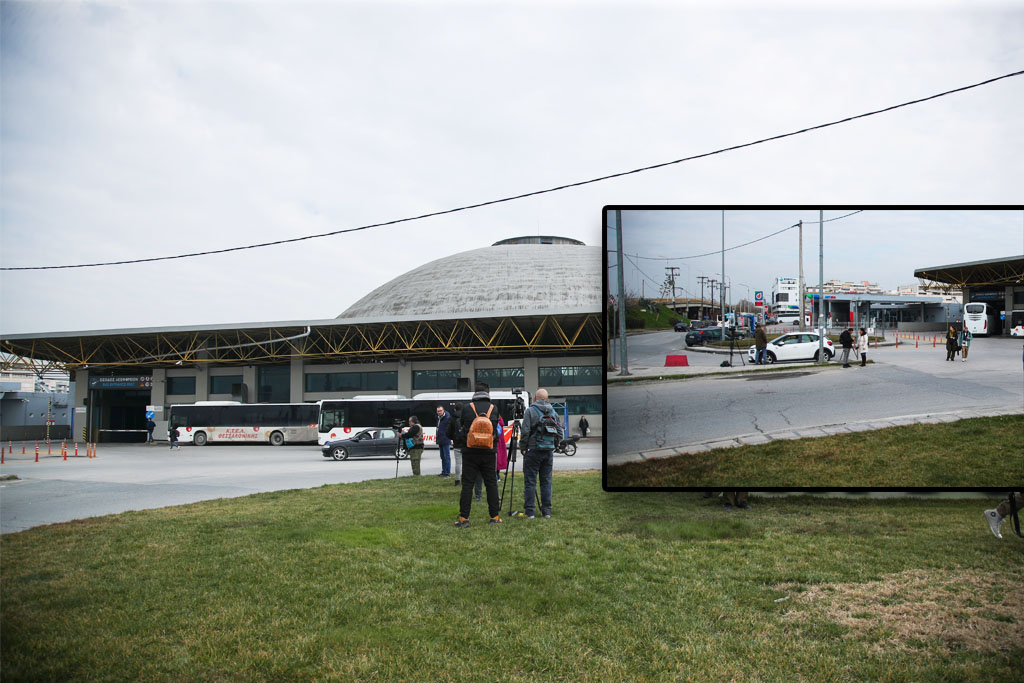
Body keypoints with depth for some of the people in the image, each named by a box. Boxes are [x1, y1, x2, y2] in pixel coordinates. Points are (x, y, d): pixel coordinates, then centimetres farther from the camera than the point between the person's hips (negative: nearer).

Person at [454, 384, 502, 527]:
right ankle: (494, 517, 12)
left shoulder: (467, 408, -4)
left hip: (470, 452, -1)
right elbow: (496, 431, 6)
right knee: (491, 484, 9)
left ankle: (463, 518, 1)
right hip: (489, 452, 1)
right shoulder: (494, 408, -2)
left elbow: (463, 428, 8)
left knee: (467, 484, 2)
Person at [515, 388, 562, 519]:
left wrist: (523, 448, -2)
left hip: (533, 450, -5)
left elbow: (525, 431, -11)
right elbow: (559, 433, 11)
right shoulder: (553, 412, 11)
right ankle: (547, 511, 11)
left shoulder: (530, 411, -6)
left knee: (530, 481, -2)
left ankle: (529, 512, -2)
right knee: (546, 481, 9)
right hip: (549, 451, 5)